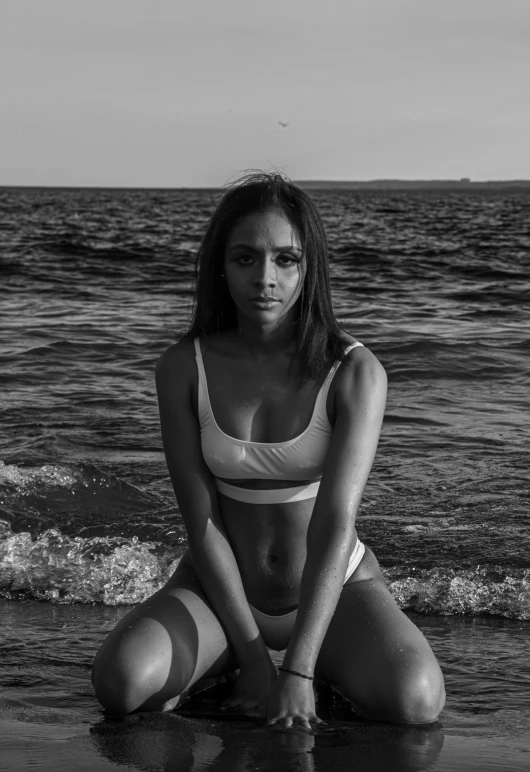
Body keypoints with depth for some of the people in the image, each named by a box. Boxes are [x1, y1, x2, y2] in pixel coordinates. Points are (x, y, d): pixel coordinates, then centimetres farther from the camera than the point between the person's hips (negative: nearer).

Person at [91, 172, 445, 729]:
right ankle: (212, 666, 7)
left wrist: (297, 672, -31)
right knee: (120, 684, -27)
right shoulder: (183, 368, -11)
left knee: (414, 701, -30)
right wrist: (252, 657, -18)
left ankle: (324, 667, 5)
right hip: (223, 585, 1)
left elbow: (336, 524, -23)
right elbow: (202, 524, -11)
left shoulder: (355, 373, -16)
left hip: (337, 585, -1)